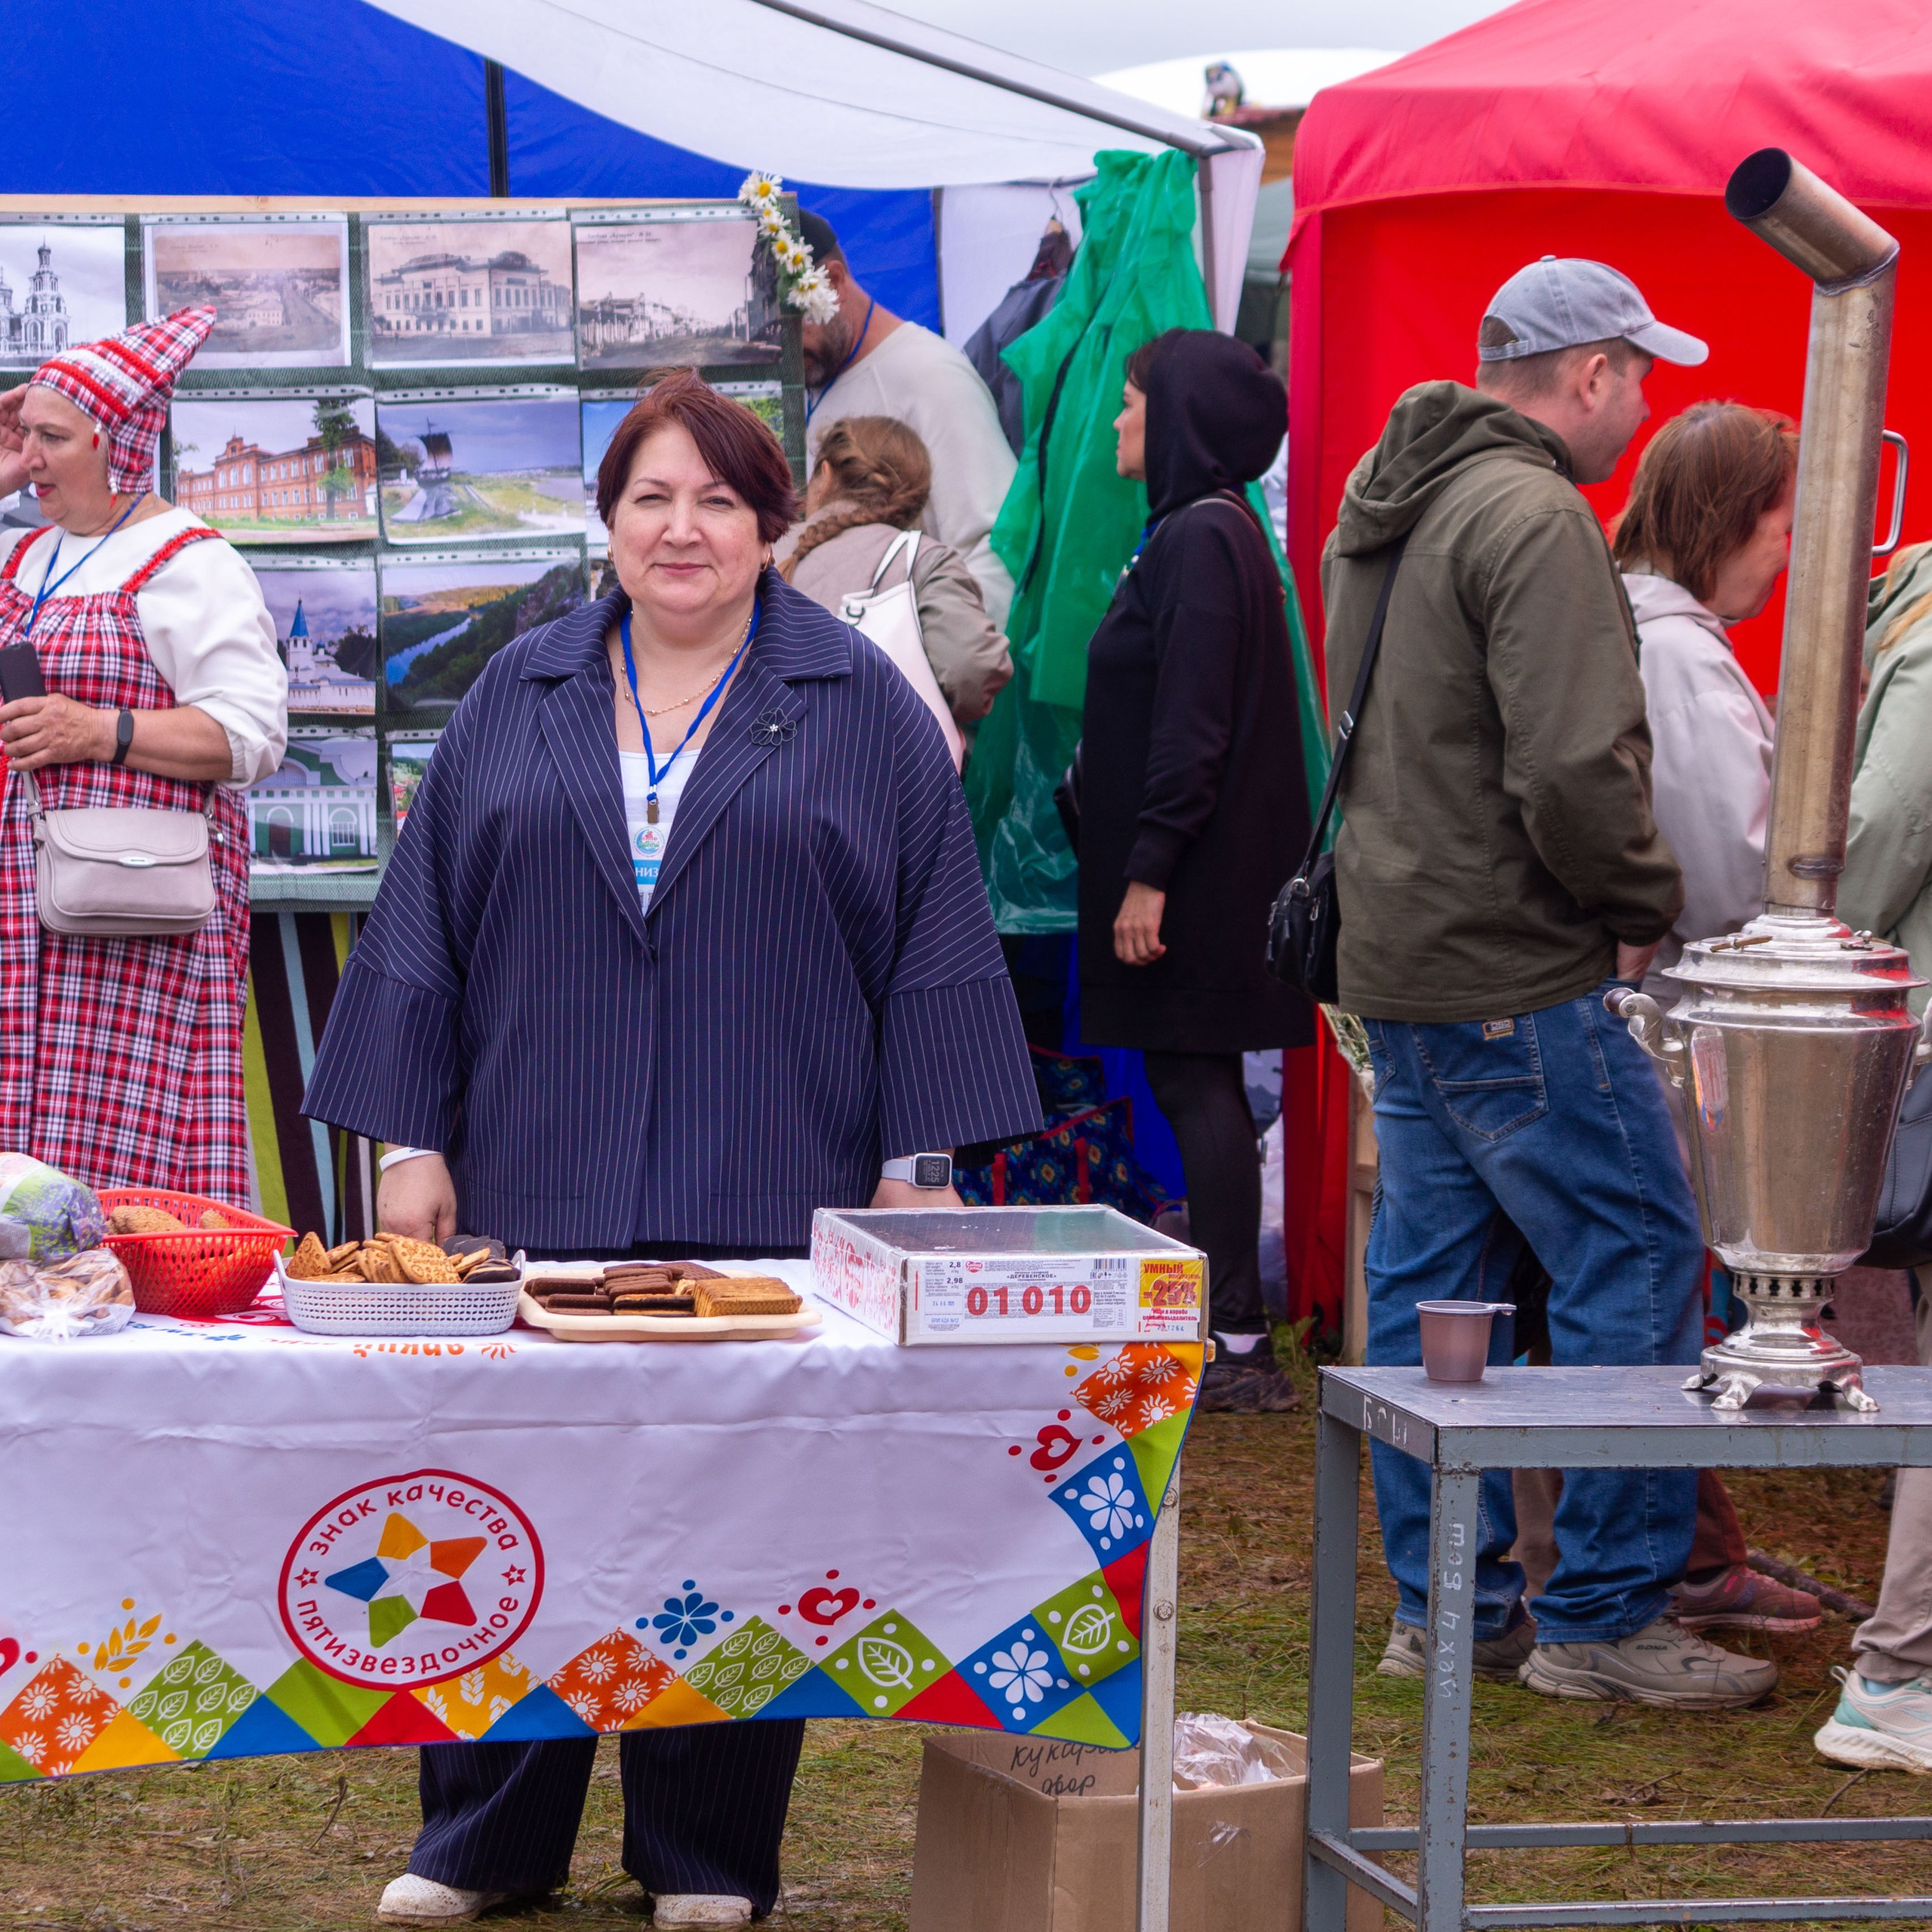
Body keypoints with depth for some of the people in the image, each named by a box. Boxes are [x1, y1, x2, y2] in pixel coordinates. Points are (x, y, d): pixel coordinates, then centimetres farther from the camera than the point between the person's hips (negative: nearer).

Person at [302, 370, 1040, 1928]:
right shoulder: (521, 702, 9)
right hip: (544, 1185, 2)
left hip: (767, 1198, -2)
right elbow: (428, 924, 9)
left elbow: (934, 936, 1)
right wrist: (412, 1144, 3)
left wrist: (920, 1161, -4)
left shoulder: (862, 710, 3)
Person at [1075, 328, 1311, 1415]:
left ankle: (1237, 1346, -7)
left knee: (1195, 1083, -8)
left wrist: (1149, 871, -22)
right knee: (1196, 1084, 11)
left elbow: (1190, 724, -21)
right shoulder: (1211, 529, 16)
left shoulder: (1200, 539, -15)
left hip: (1199, 873, -10)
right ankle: (1235, 1334, 15)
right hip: (1212, 865, 10)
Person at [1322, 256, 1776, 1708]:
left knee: (1431, 1279, 12)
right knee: (1638, 1271, -3)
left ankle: (1446, 1601, 18)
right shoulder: (1535, 518, -17)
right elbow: (1574, 768, -26)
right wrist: (1648, 902, -9)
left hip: (1401, 959, 10)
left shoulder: (1388, 504, 15)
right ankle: (1604, 1616, 0)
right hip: (1517, 979, -10)